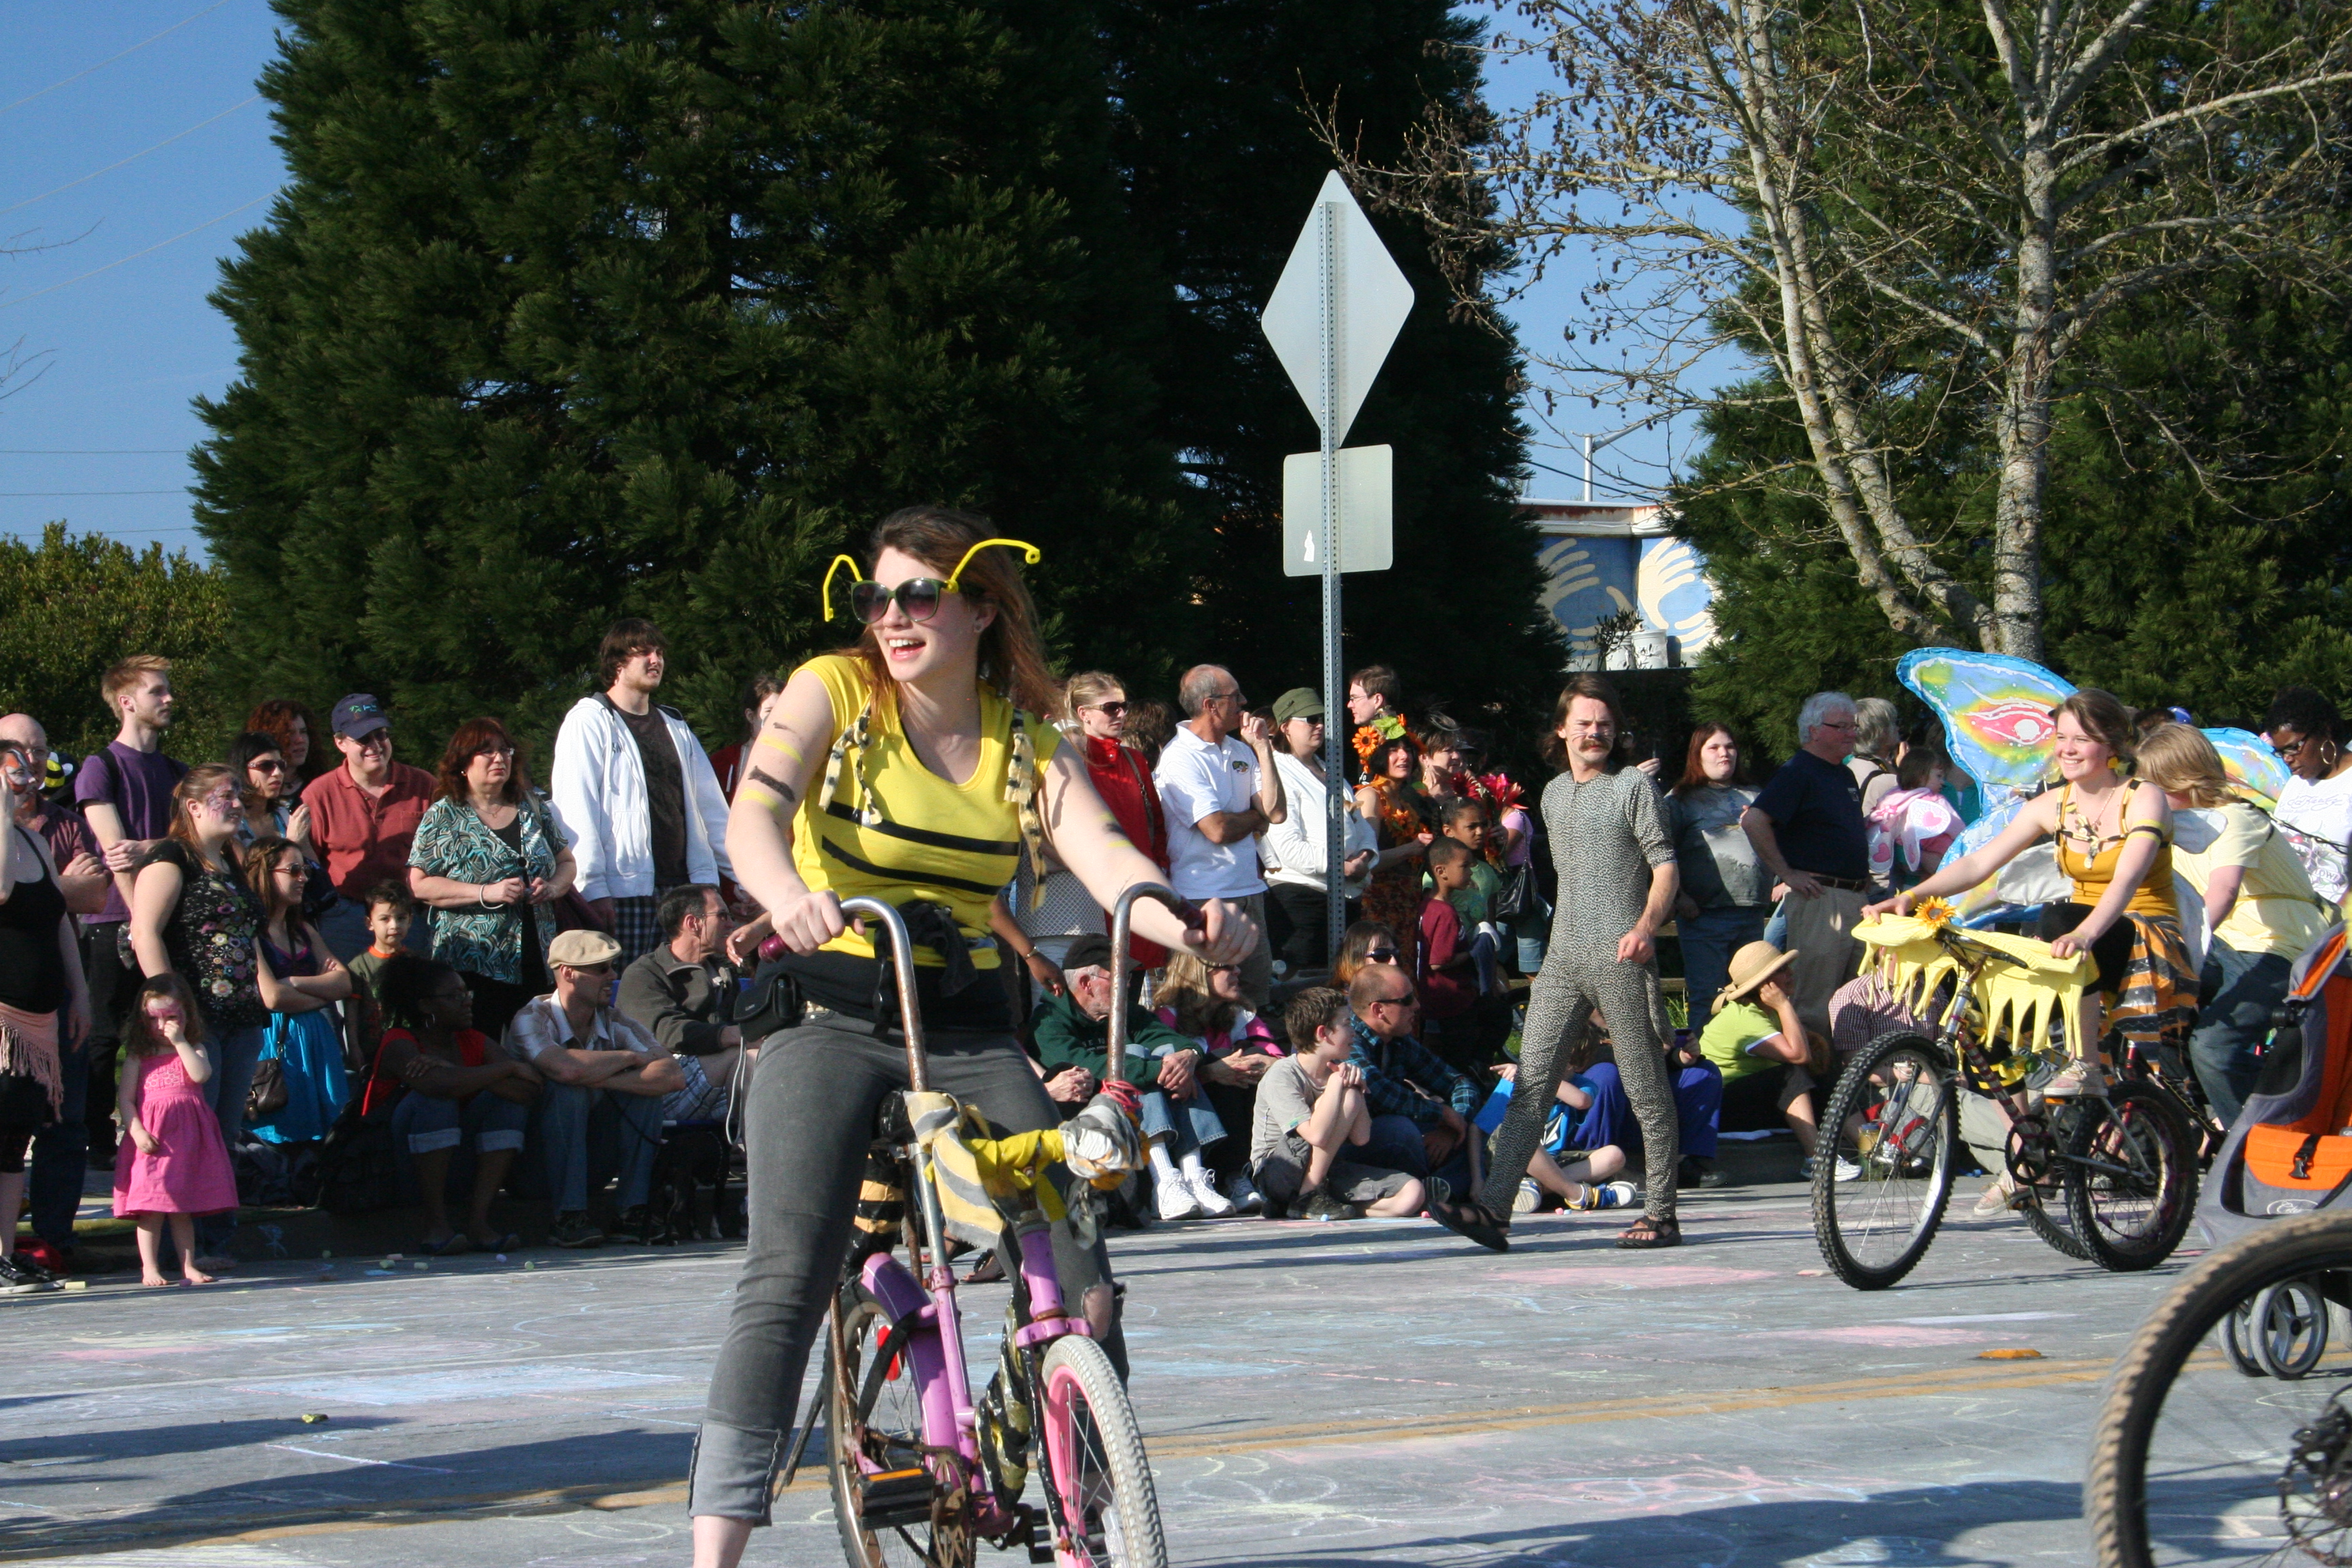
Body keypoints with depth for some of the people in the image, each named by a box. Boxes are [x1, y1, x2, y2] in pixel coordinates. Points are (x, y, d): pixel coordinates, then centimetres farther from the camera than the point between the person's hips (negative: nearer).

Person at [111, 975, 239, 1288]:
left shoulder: (194, 1050, 12)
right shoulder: (138, 1057, 7)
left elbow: (201, 1075, -10)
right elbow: (125, 1100, 1)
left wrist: (180, 1042, -10)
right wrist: (138, 1132, -14)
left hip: (188, 1139, 2)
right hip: (152, 1140, -2)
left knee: (183, 1209, 8)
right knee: (152, 1207, -6)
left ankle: (188, 1265, 13)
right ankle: (150, 1268, -2)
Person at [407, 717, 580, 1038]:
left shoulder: (532, 807, 13)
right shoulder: (444, 816, 1)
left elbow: (567, 862, 20)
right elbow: (420, 884, -7)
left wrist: (553, 887, -3)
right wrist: (486, 893, -15)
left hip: (534, 963, 4)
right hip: (472, 966, -4)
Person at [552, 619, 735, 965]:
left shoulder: (675, 728, 22)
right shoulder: (590, 722, 1)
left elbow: (710, 807, 21)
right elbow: (576, 811, -8)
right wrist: (593, 888, -16)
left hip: (681, 886, 6)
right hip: (624, 891, -6)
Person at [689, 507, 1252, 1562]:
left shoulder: (1025, 736, 6)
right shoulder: (834, 690, -2)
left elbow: (1100, 852, -10)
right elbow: (756, 811, -19)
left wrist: (1184, 921, -33)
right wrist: (788, 895, -43)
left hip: (968, 1028, 3)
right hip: (831, 1015, -3)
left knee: (1081, 1292, -7)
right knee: (788, 1281, -21)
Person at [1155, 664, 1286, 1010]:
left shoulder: (1240, 751, 11)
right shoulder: (1180, 758, -12)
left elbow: (1276, 813, 2)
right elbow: (1217, 829, -19)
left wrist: (1263, 748, -1)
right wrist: (1256, 817, 1)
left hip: (1248, 889, 8)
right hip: (1205, 898, -7)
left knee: (1259, 988, 9)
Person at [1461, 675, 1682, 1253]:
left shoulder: (1634, 786, 1)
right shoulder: (1553, 795, 19)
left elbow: (1665, 865, -4)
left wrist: (1646, 926, -19)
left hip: (1620, 957, -6)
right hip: (1563, 960, 6)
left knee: (1646, 1087, -1)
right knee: (1530, 1082, -4)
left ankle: (1661, 1214, 6)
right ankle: (1494, 1208, -11)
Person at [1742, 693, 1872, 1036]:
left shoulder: (1846, 776, 19)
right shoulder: (1798, 773, -9)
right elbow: (1754, 820, -20)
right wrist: (1786, 873, -17)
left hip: (1856, 900, 9)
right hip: (1818, 898, -9)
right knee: (1815, 1002, -8)